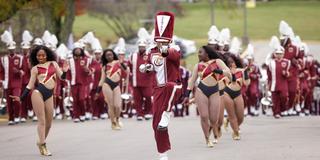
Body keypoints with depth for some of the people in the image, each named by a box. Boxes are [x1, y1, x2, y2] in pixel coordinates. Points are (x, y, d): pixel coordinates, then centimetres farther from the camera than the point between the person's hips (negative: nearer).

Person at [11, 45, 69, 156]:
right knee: (42, 120, -8)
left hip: (49, 95, 4)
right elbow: (30, 85, 6)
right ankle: (42, 145, -6)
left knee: (49, 121, 6)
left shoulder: (53, 63, 13)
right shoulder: (35, 68, 5)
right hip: (38, 92, -4)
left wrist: (64, 71, -10)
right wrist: (21, 98, 0)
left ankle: (41, 142, 24)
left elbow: (62, 76, 12)